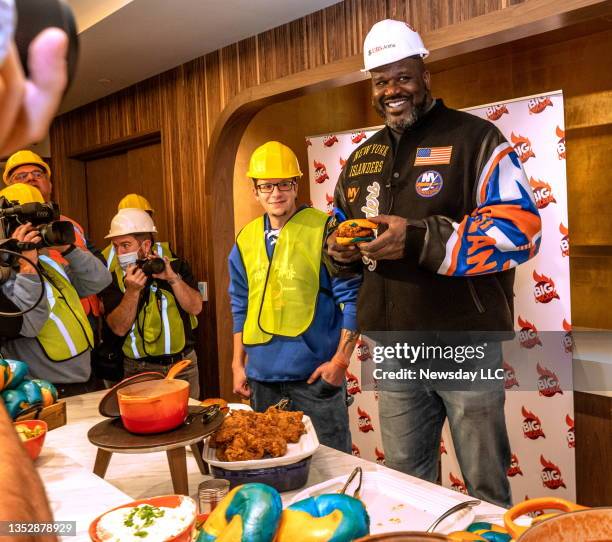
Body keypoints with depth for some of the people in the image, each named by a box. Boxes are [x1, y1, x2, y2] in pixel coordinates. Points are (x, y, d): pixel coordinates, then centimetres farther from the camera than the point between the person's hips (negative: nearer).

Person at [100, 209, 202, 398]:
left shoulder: (176, 266, 0)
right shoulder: (113, 279, -3)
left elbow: (195, 308, -10)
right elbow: (119, 328, -12)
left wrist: (173, 278, -22)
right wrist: (133, 291, -24)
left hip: (183, 363, 1)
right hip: (140, 369, -1)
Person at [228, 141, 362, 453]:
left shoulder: (324, 229, -8)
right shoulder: (246, 238, 8)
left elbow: (351, 298, -8)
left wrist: (341, 360, -12)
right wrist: (238, 362, 13)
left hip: (315, 372, -5)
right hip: (262, 372, 5)